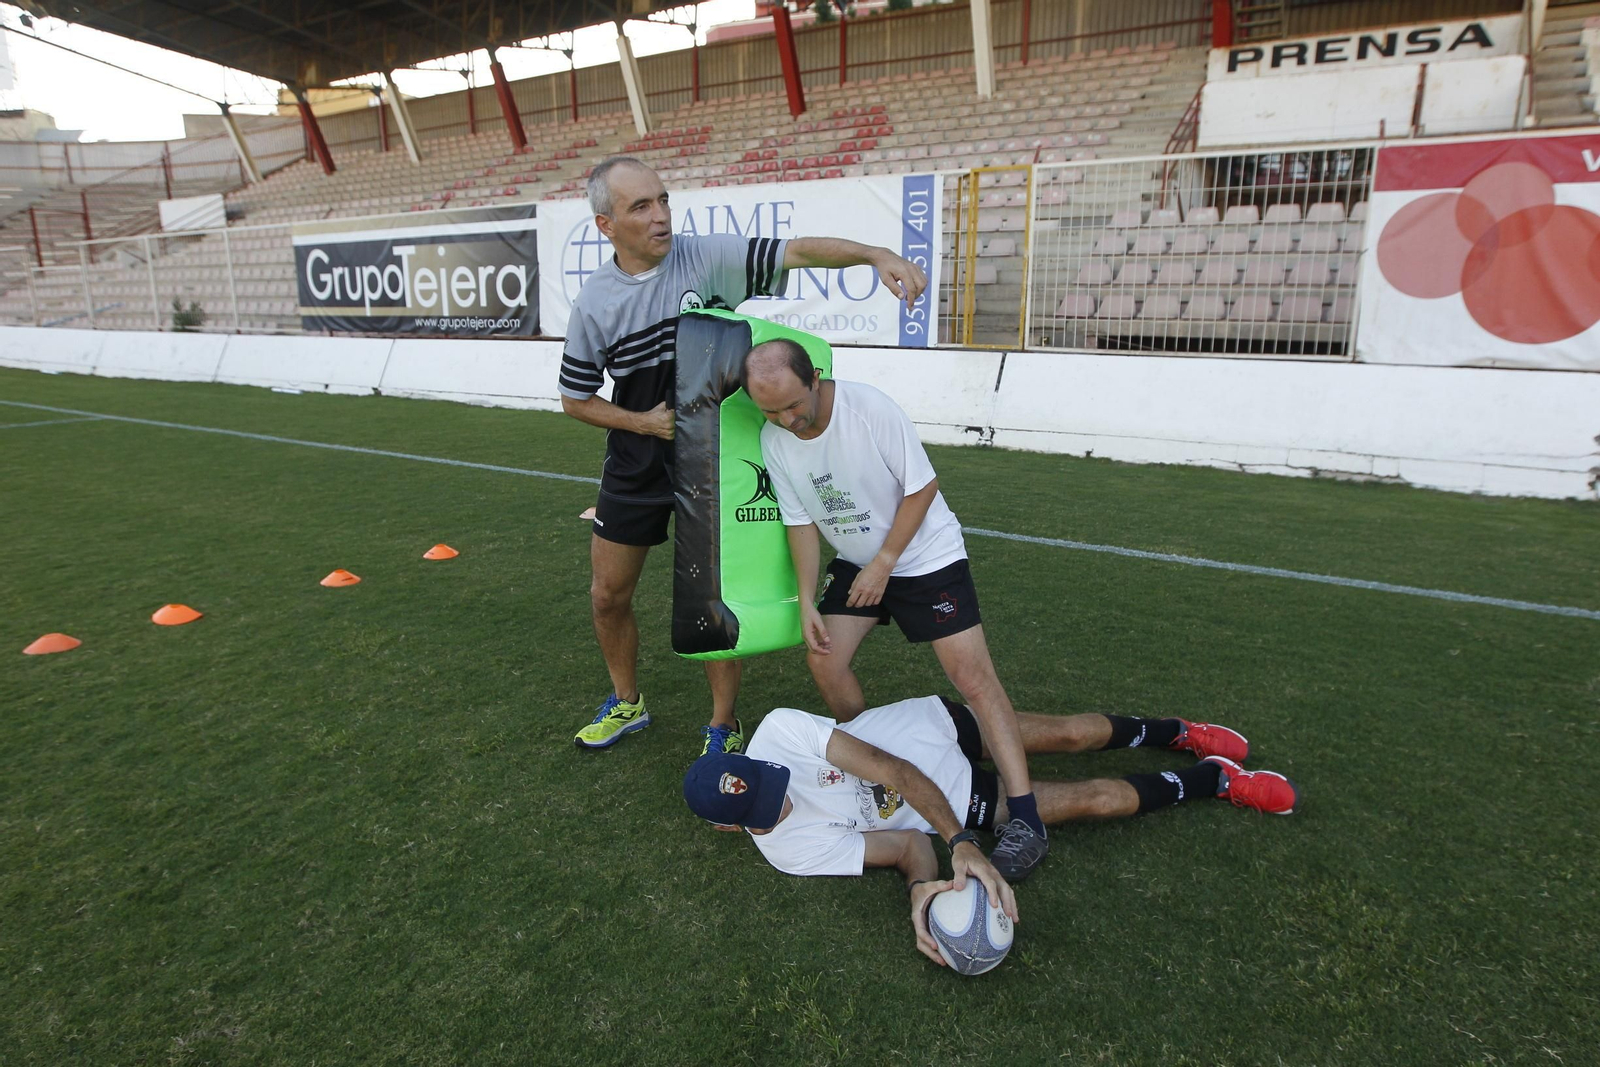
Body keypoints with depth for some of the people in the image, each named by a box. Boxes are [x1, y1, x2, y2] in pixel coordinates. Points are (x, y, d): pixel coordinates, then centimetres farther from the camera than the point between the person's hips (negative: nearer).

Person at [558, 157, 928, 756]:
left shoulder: (709, 258, -12)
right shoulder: (593, 302, -7)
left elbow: (798, 250, -19)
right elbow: (575, 399, 2)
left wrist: (876, 254, -34)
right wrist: (641, 421, -11)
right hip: (635, 466, 3)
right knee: (608, 596, 12)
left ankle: (723, 727, 23)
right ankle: (626, 703, 39)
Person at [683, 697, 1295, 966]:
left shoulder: (776, 731, -25)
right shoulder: (788, 849, -19)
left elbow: (893, 771, -27)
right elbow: (907, 844, -18)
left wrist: (959, 844, -34)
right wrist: (920, 889, -40)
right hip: (964, 802, -1)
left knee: (1071, 733, 3)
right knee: (1096, 800, -2)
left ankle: (1181, 733, 38)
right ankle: (1218, 781, 25)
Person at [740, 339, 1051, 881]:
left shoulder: (871, 408, -26)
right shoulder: (773, 440, -10)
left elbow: (922, 487, -17)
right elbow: (800, 521, -1)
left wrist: (883, 564, -17)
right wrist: (807, 601, -7)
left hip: (926, 554, -5)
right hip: (856, 561, 6)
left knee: (973, 675, -13)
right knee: (823, 660, -5)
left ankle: (1025, 817, -9)